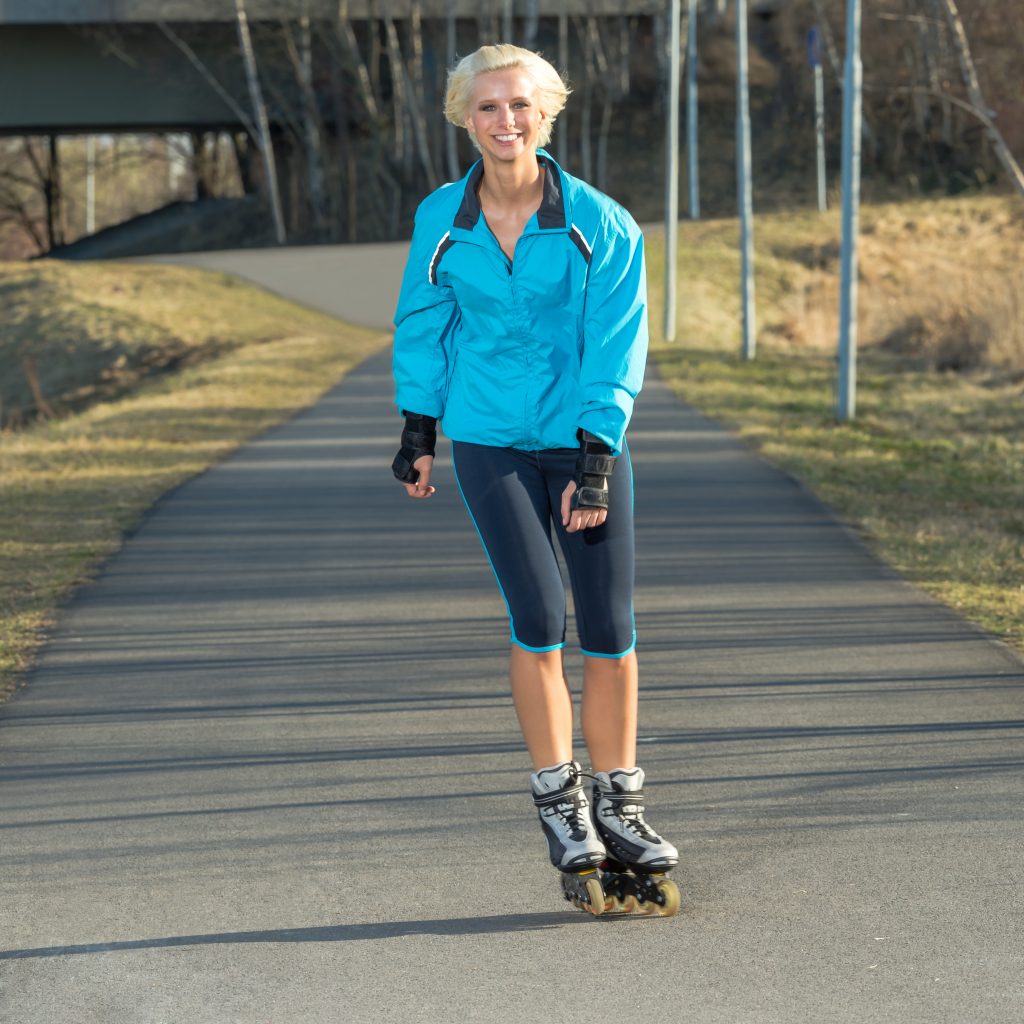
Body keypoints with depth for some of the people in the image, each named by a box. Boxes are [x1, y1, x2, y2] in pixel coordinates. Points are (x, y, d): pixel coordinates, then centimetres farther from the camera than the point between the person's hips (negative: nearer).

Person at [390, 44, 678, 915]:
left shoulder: (599, 224, -9)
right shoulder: (441, 222, -3)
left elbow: (616, 349, -9)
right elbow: (424, 326, 11)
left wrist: (595, 459, -15)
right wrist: (418, 432, 14)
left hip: (585, 442, 0)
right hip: (491, 443, 0)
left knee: (610, 627, 1)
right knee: (538, 615, -13)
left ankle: (618, 805, 16)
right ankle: (560, 804, 2)